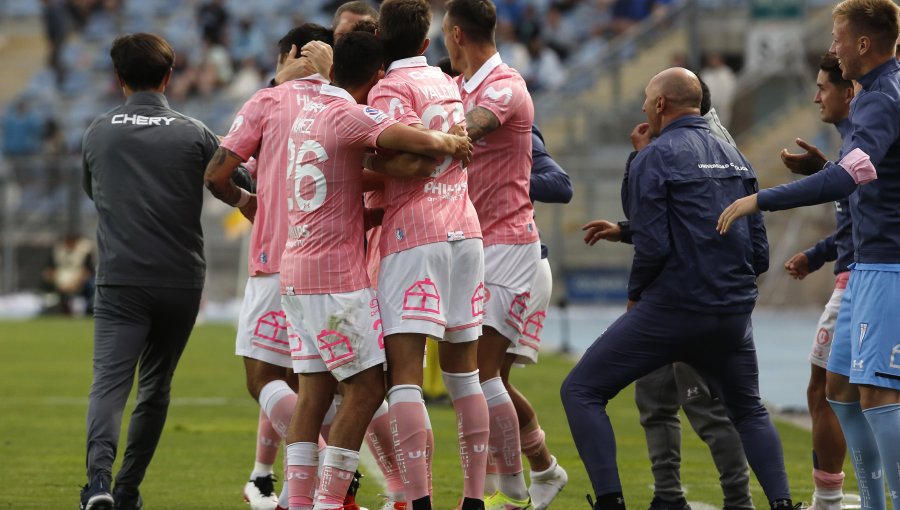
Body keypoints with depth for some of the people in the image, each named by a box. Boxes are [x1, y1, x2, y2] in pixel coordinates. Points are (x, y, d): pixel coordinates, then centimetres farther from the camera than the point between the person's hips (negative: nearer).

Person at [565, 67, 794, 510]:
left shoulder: (654, 158, -7)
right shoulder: (735, 158, 12)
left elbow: (651, 245, -14)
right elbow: (759, 250, 11)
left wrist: (635, 294, 3)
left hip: (670, 309, -6)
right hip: (734, 314, 6)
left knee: (581, 391, 4)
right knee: (749, 410, 26)